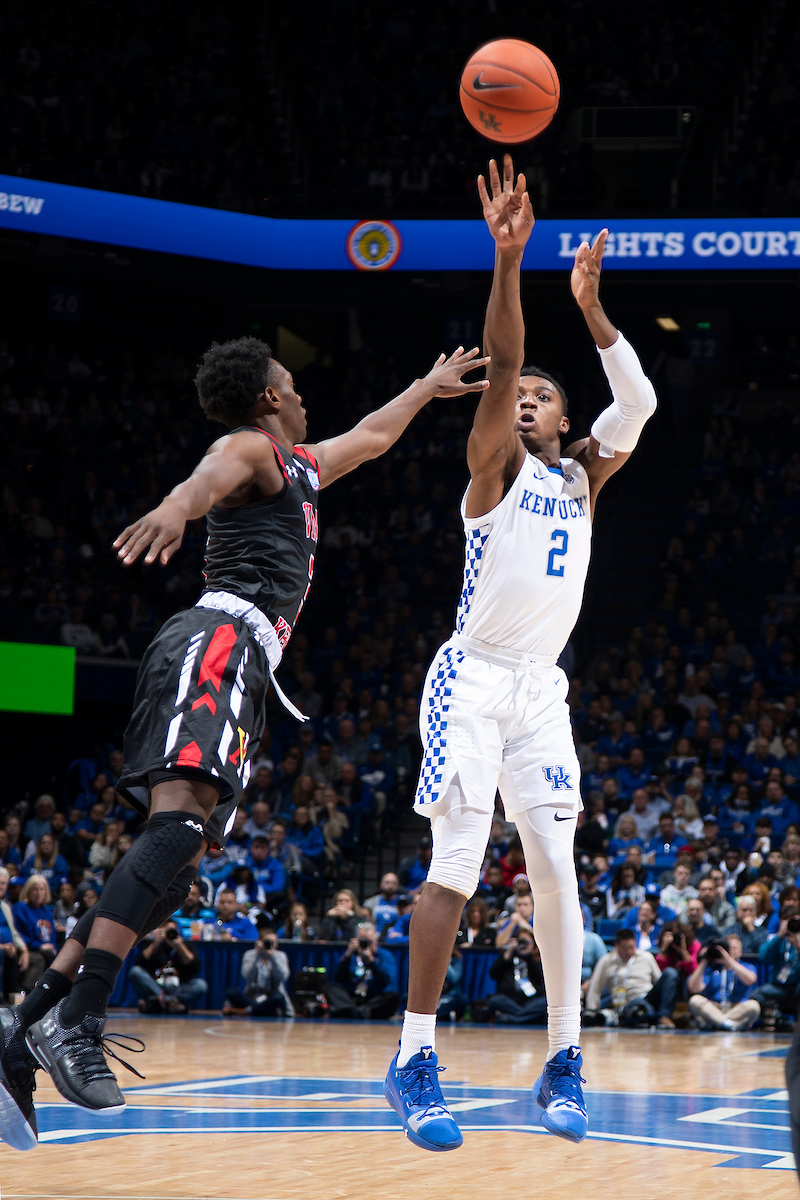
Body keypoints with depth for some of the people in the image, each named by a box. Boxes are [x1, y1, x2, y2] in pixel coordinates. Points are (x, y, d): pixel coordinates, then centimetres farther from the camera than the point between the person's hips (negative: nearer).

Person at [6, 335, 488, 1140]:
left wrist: (429, 387, 66)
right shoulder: (250, 447, 3)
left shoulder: (300, 467, 32)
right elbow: (210, 476, -23)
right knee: (181, 817, -27)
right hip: (222, 637, -10)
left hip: (240, 663, 10)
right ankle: (76, 1021, -40)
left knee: (171, 867, -2)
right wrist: (175, 508, -46)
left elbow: (370, 436, 53)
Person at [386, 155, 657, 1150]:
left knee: (555, 867, -4)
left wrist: (590, 306, -9)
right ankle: (414, 1063, -12)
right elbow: (499, 366, -15)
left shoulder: (581, 476, 15)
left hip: (541, 690, 5)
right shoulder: (495, 465, 1)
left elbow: (638, 403, 1)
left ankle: (563, 1064, 0)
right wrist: (507, 258, -27)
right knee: (457, 870, -13)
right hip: (473, 682, -5)